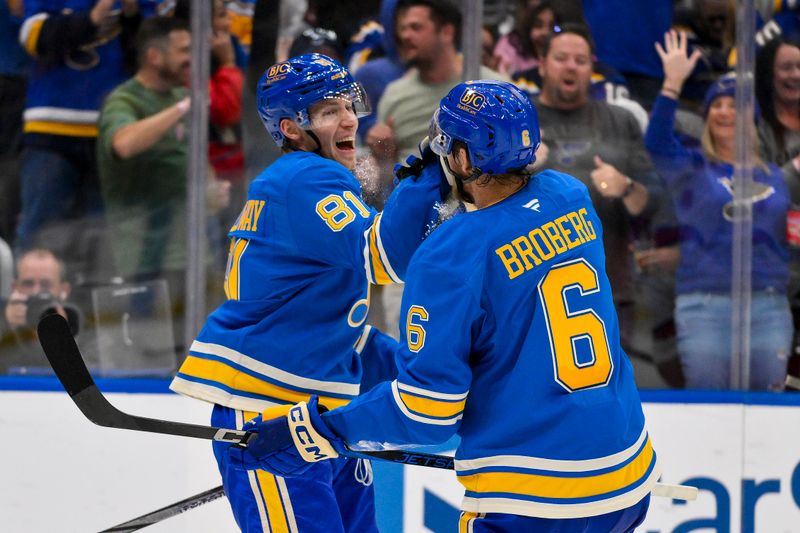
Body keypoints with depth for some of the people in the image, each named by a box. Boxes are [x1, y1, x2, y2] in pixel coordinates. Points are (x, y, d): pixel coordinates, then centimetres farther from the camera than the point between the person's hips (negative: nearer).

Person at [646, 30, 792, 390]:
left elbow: (788, 238, 20)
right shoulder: (693, 169, 5)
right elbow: (656, 142, -15)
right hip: (706, 305, -3)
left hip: (769, 306, 3)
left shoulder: (773, 177, 16)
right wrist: (673, 84, -24)